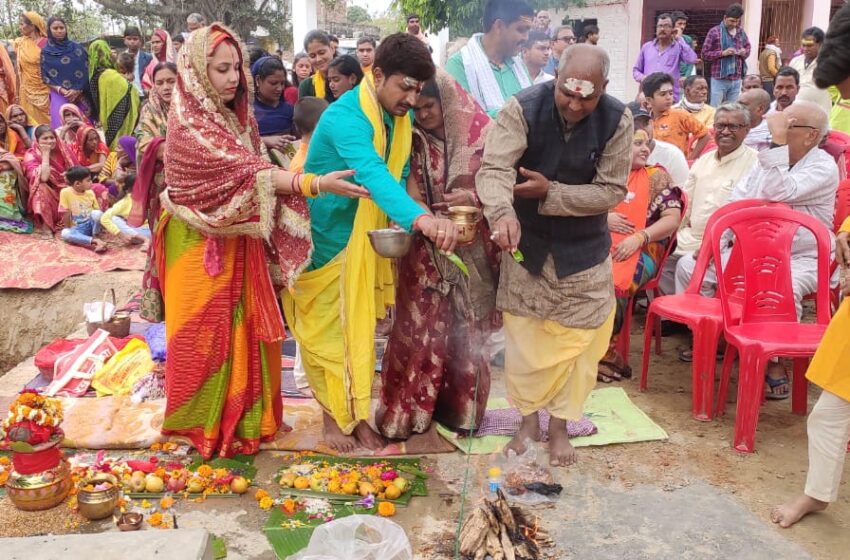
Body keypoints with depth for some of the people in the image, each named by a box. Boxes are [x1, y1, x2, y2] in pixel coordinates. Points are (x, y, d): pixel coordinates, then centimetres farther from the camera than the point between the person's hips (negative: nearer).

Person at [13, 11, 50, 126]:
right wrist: (17, 93, 6)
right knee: (32, 123, 5)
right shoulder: (19, 43, 5)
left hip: (44, 90, -3)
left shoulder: (46, 43, -6)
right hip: (27, 91, 3)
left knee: (47, 122, -1)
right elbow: (18, 69, 8)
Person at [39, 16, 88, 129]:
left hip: (80, 95, 1)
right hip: (59, 96, -1)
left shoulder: (77, 48, 7)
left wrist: (77, 91, -10)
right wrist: (62, 90, -13)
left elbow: (86, 72, 4)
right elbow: (46, 78, 3)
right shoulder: (46, 52, 5)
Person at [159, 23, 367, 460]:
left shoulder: (241, 117, 4)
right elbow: (246, 173, -30)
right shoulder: (188, 127, -20)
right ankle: (204, 424, 22)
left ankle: (243, 416, 29)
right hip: (201, 247, -7)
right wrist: (316, 184, -38)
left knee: (244, 330, 13)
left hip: (241, 242, 7)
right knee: (205, 335, 5)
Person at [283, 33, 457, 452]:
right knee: (327, 329, 7)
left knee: (358, 327, 13)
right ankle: (333, 415, 24)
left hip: (365, 240, 7)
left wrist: (399, 223, -9)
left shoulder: (401, 117, -3)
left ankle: (356, 413, 27)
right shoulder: (344, 117, -29)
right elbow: (373, 174, -46)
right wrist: (420, 218, -61)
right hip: (323, 237, -6)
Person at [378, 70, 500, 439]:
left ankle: (460, 407, 28)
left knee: (465, 329, 11)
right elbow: (408, 192, -6)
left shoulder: (480, 132, -5)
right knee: (419, 327, 3)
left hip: (471, 248, 0)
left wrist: (475, 197, -20)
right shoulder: (411, 139, -2)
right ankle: (408, 409, 18)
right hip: (425, 249, 0)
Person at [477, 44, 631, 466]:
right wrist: (503, 212, -50)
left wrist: (551, 193, -24)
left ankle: (559, 425, 27)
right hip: (526, 244, 0)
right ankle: (528, 419, 30)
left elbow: (612, 191, -14)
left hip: (583, 250, 1)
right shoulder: (523, 108, -20)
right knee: (524, 337, 10)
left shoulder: (618, 121, -15)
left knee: (576, 339, 8)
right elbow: (494, 168, -30)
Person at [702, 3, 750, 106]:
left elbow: (748, 48, 24)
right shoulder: (714, 32, -4)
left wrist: (744, 52, 0)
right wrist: (722, 53, -17)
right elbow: (705, 54, -5)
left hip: (736, 80, 5)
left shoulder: (741, 32, 11)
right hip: (719, 79, -5)